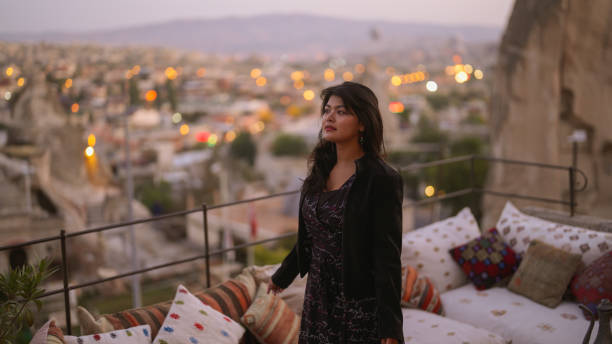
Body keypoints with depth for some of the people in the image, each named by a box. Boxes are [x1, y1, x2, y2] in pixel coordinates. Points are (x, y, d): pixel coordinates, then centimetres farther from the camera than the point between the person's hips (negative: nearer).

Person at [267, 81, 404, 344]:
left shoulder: (382, 180, -15)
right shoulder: (320, 170, 4)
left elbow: (388, 258, -17)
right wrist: (282, 276, 26)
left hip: (360, 303, -6)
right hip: (319, 298, 6)